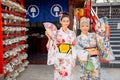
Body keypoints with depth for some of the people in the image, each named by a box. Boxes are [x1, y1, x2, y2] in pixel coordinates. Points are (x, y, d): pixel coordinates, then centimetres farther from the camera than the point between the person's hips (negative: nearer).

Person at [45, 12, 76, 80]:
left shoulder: (72, 33, 4)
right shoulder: (56, 32, 0)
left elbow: (74, 48, 5)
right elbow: (52, 46, -2)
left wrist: (73, 60, 1)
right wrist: (50, 37, -15)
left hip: (69, 60, 1)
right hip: (59, 59, -1)